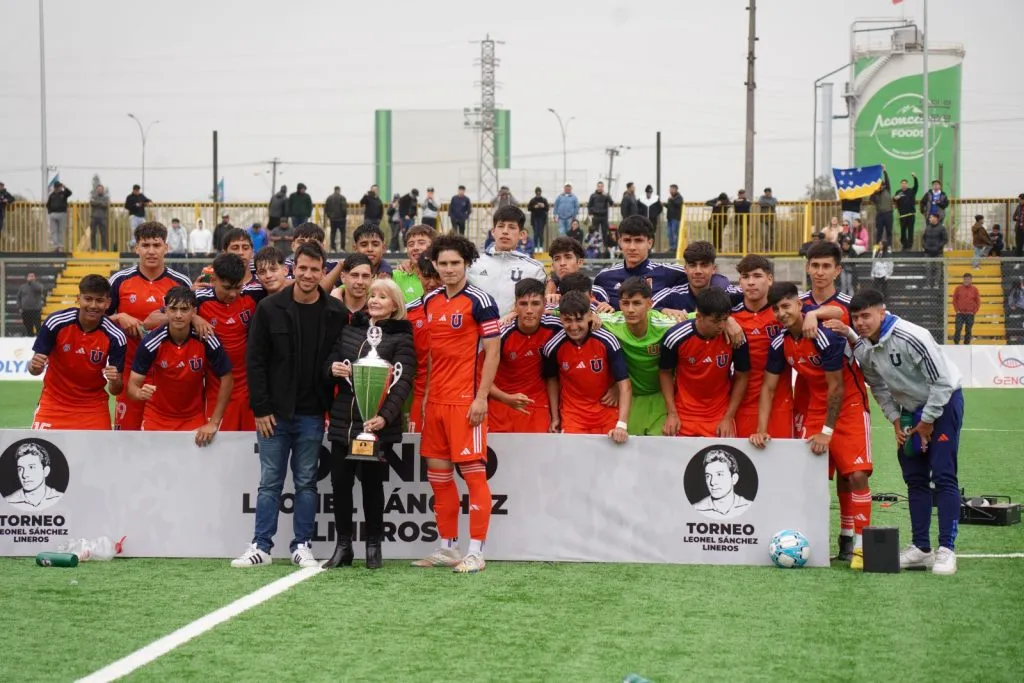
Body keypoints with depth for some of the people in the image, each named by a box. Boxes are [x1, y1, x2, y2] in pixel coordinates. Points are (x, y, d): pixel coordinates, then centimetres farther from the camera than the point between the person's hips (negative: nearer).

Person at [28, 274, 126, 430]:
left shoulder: (115, 336, -16)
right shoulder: (56, 322, -17)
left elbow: (116, 390, -12)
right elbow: (34, 368, -7)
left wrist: (114, 381, -34)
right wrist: (35, 366, -30)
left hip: (94, 407, 0)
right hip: (53, 404, 0)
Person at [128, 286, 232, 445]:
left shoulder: (207, 341, -18)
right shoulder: (151, 342, -20)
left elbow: (226, 380, -8)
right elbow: (133, 384, -16)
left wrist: (214, 423, -11)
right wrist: (140, 393, -40)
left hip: (194, 419, 1)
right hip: (156, 419, -1)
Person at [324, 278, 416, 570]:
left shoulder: (401, 338, -3)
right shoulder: (349, 330, 12)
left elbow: (403, 382, -12)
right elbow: (329, 363, 15)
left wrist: (385, 416, -25)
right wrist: (333, 369, -11)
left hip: (377, 422, -4)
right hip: (343, 419, 4)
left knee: (372, 482, 3)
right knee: (340, 481, 4)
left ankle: (374, 546, 15)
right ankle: (343, 545, 14)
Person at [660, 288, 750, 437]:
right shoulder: (675, 337, -17)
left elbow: (741, 377, -3)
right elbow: (666, 373, 0)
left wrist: (729, 417, -6)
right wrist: (672, 413, -5)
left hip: (720, 415, 0)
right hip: (683, 414, 0)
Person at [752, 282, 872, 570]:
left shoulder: (825, 337, -23)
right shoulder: (780, 343, -4)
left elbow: (837, 388, -20)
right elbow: (768, 387, 2)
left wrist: (827, 431, -17)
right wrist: (761, 430, -6)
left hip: (849, 407, -6)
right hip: (815, 408, 6)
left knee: (856, 474, -16)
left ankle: (858, 543, -10)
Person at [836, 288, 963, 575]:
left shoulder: (911, 337, -29)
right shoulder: (864, 348, -8)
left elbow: (942, 381, -23)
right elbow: (879, 387, 8)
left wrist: (928, 422, -16)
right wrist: (895, 420, 0)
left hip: (943, 403, -7)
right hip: (910, 409, 7)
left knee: (943, 476, -13)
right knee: (915, 479, 7)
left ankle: (946, 550, -11)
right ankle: (921, 548, 12)